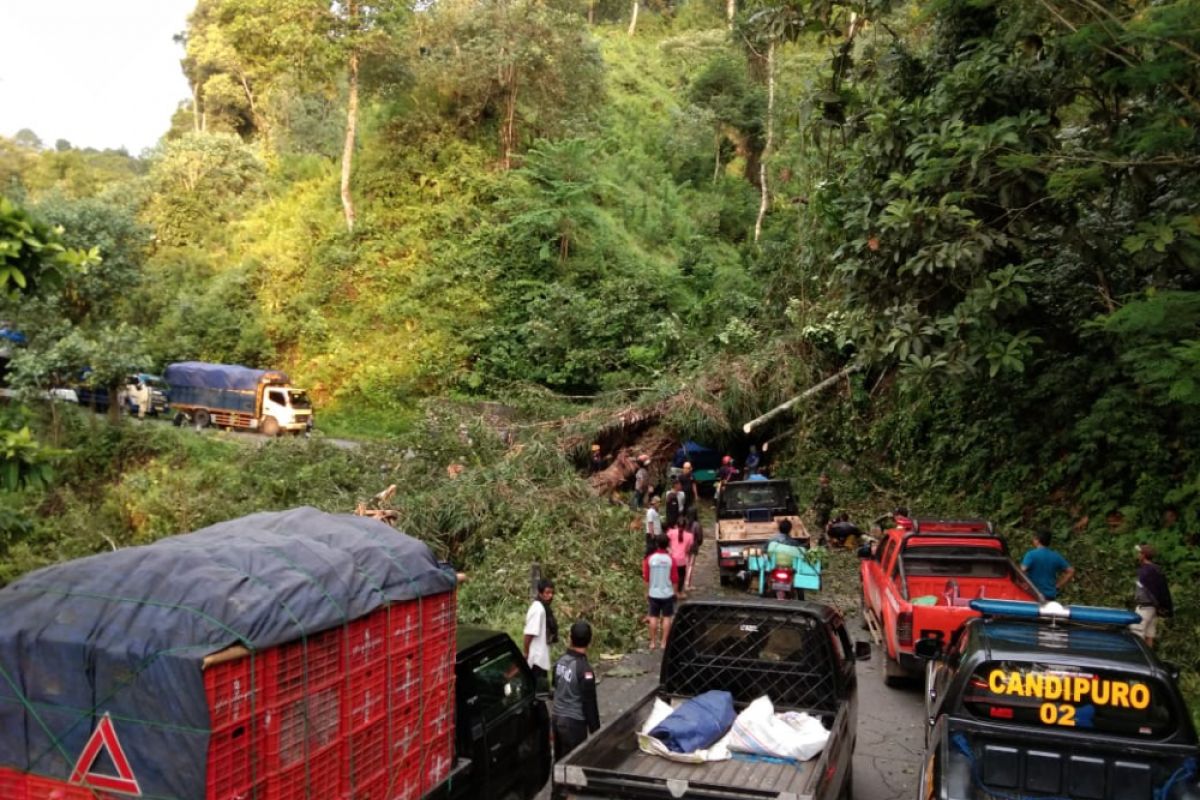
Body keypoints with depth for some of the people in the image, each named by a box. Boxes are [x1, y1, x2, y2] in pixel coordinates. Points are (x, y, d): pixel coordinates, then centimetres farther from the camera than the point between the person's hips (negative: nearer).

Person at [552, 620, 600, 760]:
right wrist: (594, 729, -7)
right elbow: (590, 703, -17)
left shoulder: (560, 661, 0)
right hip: (574, 722, -7)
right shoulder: (584, 669, -22)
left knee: (560, 760, 17)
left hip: (557, 718, 7)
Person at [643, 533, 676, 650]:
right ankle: (664, 642, 9)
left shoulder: (650, 558, -8)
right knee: (666, 617, 8)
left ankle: (653, 642, 14)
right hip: (668, 593, -1)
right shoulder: (670, 559, -11)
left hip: (654, 593, 1)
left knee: (653, 617, 10)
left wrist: (647, 592, 11)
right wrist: (675, 592, 8)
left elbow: (646, 578, -2)